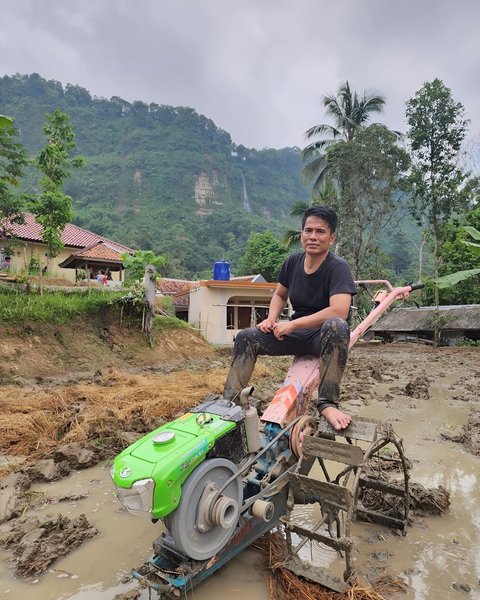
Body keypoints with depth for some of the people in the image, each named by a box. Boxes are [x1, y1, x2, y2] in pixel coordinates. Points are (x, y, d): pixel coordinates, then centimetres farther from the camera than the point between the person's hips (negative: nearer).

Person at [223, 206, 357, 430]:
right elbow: (279, 295, 15)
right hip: (297, 334, 6)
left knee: (336, 327, -39)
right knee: (246, 337, -8)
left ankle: (327, 403, -33)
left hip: (325, 336, -5)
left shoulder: (338, 267, -18)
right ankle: (229, 401, -5)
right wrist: (272, 319, -6)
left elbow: (339, 311, -32)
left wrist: (293, 324, -27)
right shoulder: (293, 262, 0)